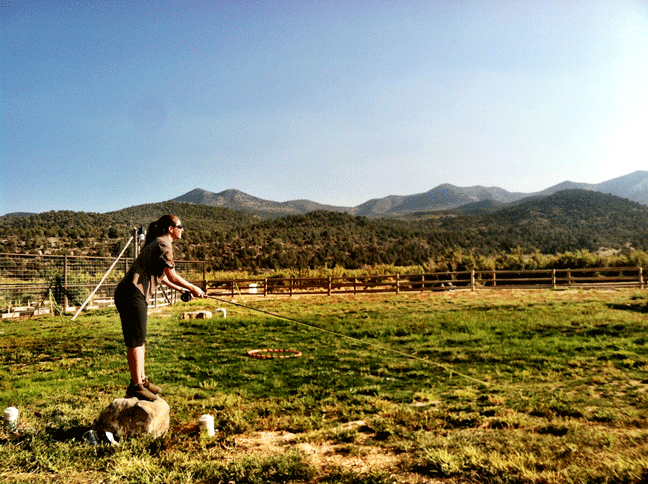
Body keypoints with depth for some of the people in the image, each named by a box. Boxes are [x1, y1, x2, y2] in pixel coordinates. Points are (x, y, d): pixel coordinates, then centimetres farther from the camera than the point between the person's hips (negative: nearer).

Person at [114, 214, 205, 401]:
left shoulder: (157, 244, 22)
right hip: (132, 294, -10)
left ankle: (141, 379, 24)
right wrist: (193, 289, 4)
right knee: (136, 340, -7)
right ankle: (136, 386, -2)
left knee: (140, 339, 15)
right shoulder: (164, 245, -10)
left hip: (134, 295, 10)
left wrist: (181, 290, 33)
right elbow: (172, 277, -8)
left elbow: (161, 276, 29)